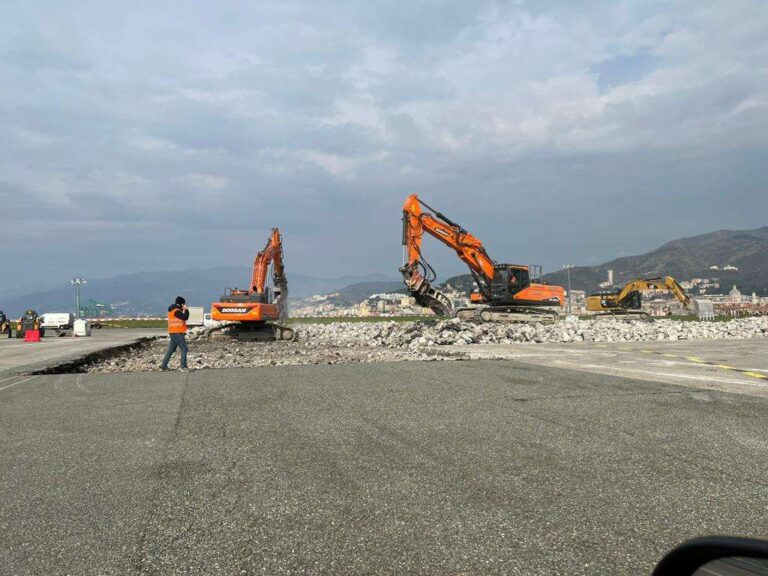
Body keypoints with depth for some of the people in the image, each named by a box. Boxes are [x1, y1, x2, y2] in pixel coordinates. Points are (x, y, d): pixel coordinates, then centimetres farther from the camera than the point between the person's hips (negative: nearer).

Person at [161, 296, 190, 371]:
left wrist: (183, 310, 7)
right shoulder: (176, 311, -15)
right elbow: (185, 317, -20)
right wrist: (186, 310, -7)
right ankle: (183, 366, -13)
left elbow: (183, 318, 18)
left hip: (173, 333, 10)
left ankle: (163, 366, 17)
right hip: (177, 333, -10)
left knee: (171, 349, 14)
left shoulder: (173, 310, 17)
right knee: (184, 348, -9)